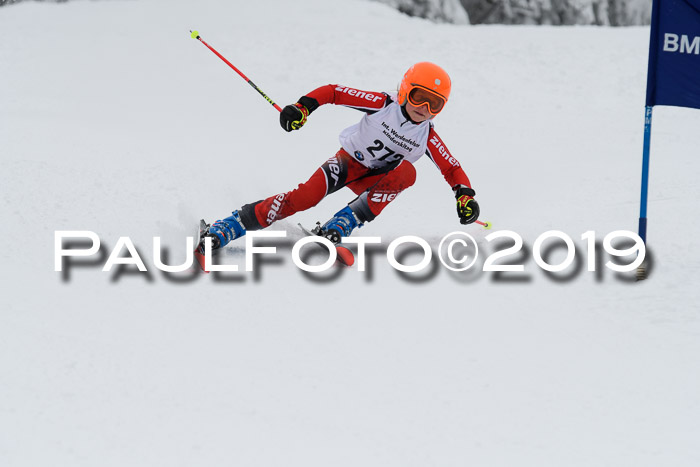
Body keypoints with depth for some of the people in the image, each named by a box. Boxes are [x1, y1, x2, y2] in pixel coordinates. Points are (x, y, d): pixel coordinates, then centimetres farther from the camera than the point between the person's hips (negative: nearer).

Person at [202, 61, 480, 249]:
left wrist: (465, 197, -20)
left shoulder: (427, 138, -8)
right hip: (350, 160, -3)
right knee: (308, 196, -30)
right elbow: (333, 92, -14)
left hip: (376, 182, 3)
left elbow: (452, 169, 0)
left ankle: (339, 227, -32)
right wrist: (303, 106, -29)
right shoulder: (383, 105, -15)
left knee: (406, 171, -30)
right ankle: (225, 229, -29)